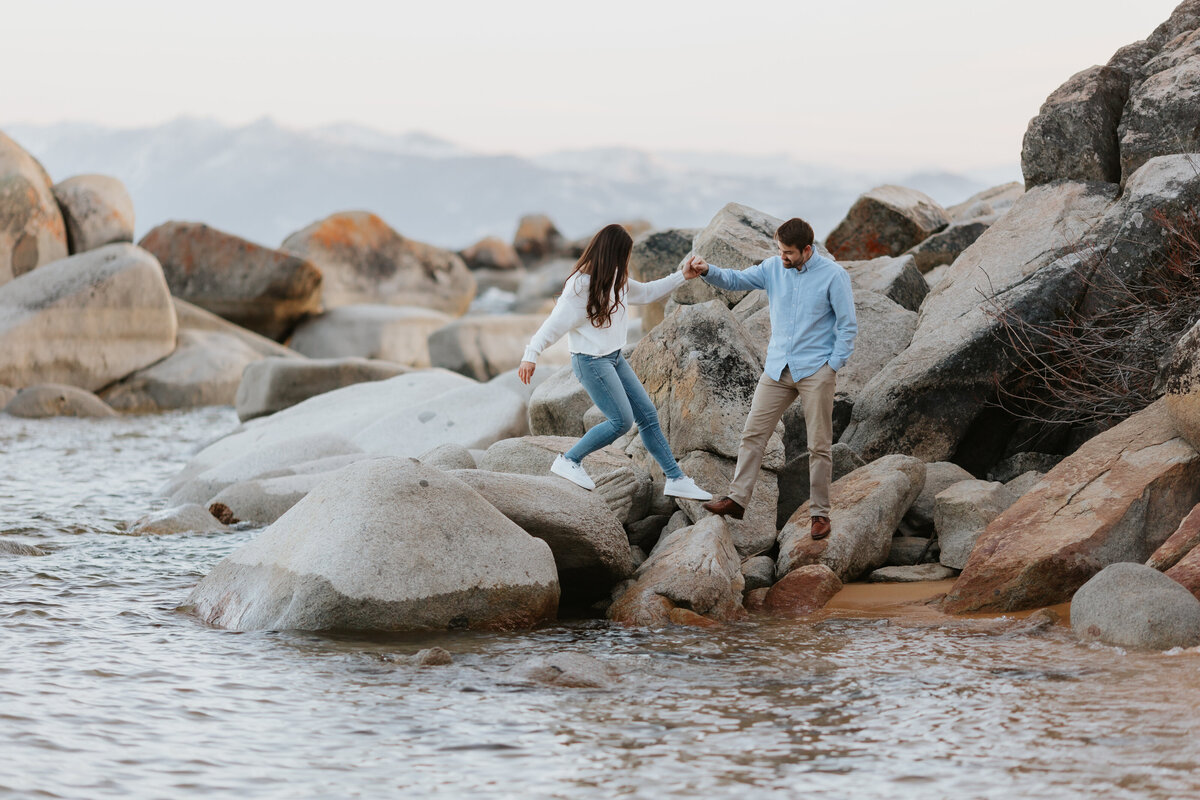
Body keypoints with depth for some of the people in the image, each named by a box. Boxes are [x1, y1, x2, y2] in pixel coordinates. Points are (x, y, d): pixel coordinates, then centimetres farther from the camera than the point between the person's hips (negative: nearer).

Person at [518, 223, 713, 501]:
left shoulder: (615, 280, 9)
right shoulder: (581, 285, -17)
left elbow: (645, 293, 24)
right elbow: (556, 322, -18)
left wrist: (683, 276, 22)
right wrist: (531, 356, -20)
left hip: (614, 358, 9)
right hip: (591, 361, -9)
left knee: (647, 414, 6)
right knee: (622, 420, -14)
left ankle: (676, 479, 11)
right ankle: (568, 462, -1)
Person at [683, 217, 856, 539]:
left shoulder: (833, 275, -9)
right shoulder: (774, 267, 3)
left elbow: (848, 325, -6)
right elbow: (737, 280, 3)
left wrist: (834, 366, -10)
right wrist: (707, 271, -16)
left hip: (815, 371, -4)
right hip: (777, 368, 4)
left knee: (819, 446, 1)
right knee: (753, 433, -1)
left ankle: (820, 513, 10)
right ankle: (737, 499, 3)